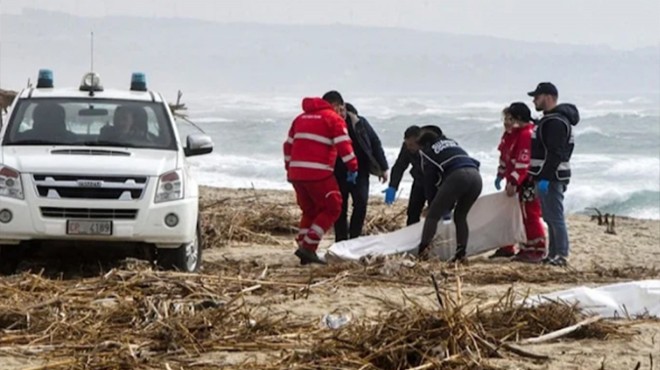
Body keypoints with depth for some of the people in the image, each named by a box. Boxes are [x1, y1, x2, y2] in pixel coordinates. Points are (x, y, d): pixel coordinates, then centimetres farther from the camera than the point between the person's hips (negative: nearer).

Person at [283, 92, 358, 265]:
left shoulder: (301, 118, 21)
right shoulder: (333, 118, 0)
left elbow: (288, 145, 23)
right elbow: (344, 145, -10)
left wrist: (289, 168, 28)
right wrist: (353, 167, -6)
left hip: (296, 172, 7)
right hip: (318, 173, -7)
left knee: (310, 211, 19)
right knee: (331, 208, 3)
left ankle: (304, 247, 12)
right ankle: (308, 247, -7)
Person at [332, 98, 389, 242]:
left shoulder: (359, 122, -4)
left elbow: (375, 143, 3)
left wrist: (383, 167, 2)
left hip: (360, 172, 0)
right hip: (338, 174, 0)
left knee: (361, 203, -14)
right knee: (340, 208, 1)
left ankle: (354, 238, -5)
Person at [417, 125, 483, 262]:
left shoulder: (427, 150, 21)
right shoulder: (452, 143, 37)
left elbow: (429, 180, 19)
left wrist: (432, 203, 30)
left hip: (457, 176, -6)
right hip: (475, 176, 6)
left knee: (433, 215, 0)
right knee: (460, 216, 20)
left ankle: (422, 249, -14)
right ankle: (461, 253, 10)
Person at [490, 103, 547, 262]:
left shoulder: (527, 135, -21)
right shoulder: (510, 134, 12)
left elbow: (523, 163, -27)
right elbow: (504, 156, 22)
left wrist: (513, 182, -28)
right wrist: (501, 175, 20)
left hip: (527, 183, -11)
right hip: (514, 181, 11)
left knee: (530, 216, -7)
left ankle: (537, 251, -3)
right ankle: (507, 247, 26)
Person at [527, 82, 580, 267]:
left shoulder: (556, 122, -17)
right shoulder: (549, 120, 18)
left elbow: (555, 153, -24)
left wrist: (545, 177, -26)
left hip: (552, 177, -11)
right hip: (546, 176, 11)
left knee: (555, 217, -9)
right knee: (550, 218, 13)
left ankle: (561, 255, -9)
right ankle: (553, 254, 18)